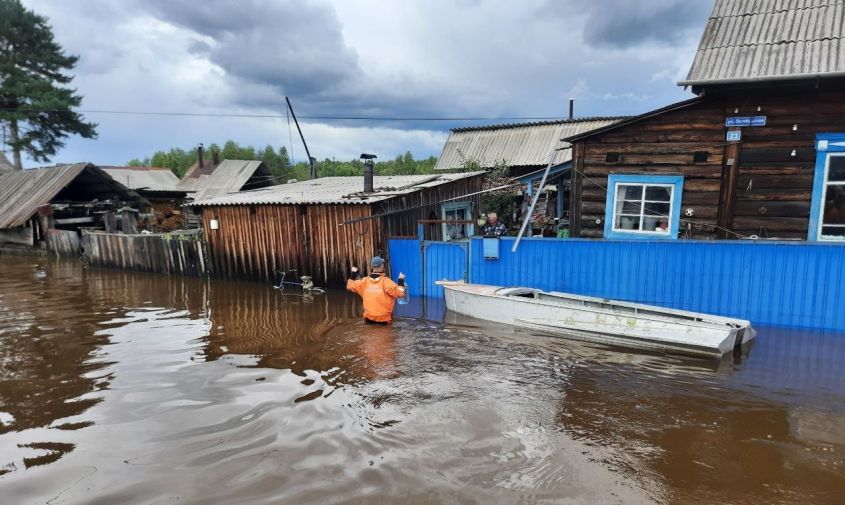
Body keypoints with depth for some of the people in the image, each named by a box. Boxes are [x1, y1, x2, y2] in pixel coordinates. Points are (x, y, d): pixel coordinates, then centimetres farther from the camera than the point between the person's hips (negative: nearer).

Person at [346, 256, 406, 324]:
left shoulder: (364, 281, -3)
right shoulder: (385, 281, -16)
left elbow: (349, 286, 10)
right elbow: (399, 293, -21)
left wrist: (353, 273, 21)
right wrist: (401, 280, -10)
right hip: (383, 319, -3)